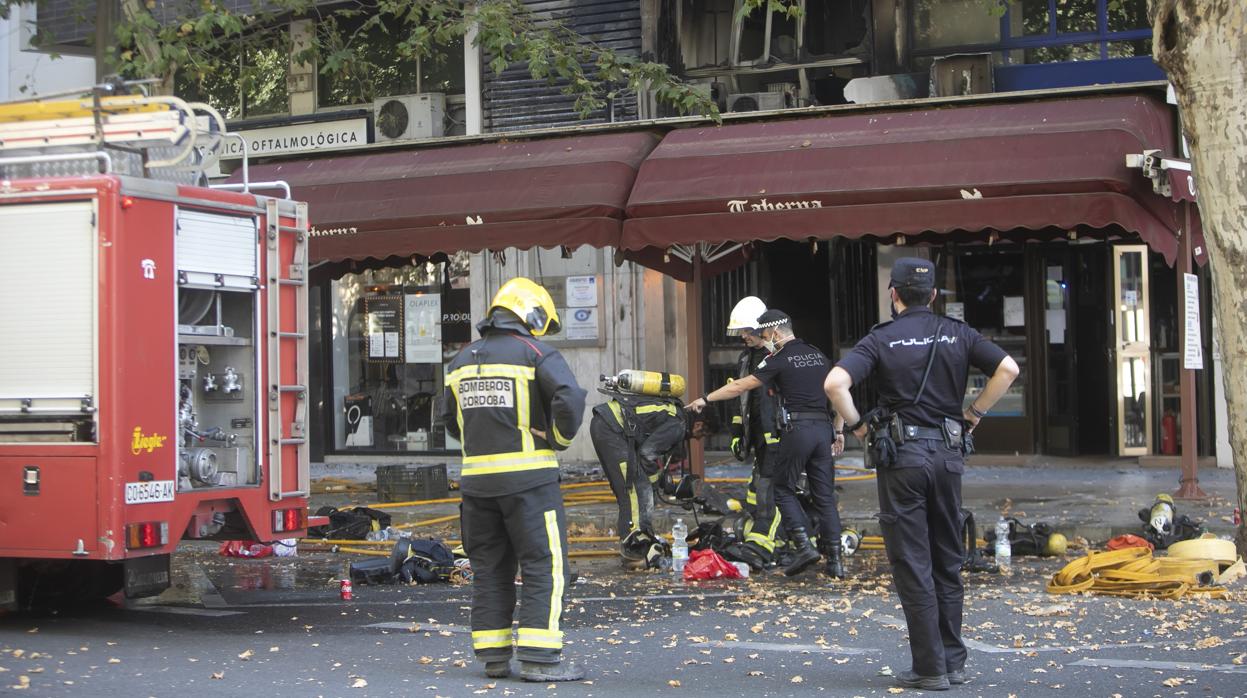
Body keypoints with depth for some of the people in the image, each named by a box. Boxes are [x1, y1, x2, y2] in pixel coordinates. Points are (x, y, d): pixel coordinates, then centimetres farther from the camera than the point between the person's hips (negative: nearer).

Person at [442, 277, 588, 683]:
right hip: (528, 476, -6)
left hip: (477, 478, 6)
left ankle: (493, 657, 15)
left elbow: (450, 418, 20)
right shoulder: (537, 353, -6)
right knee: (544, 566, -2)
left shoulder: (463, 360, 14)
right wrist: (560, 439, -4)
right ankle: (539, 657, -7)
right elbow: (570, 398, -19)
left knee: (489, 568, 13)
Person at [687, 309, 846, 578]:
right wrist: (838, 431, 23)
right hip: (824, 429, 6)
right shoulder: (818, 356, 16)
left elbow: (741, 386, -2)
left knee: (784, 489, 7)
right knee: (824, 495, 7)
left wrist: (706, 399, 6)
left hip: (798, 429, -6)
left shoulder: (780, 360, -3)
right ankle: (835, 559, 3)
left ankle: (803, 545, -7)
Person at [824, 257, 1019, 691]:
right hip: (948, 453, 3)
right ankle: (954, 660, 16)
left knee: (913, 565, 1)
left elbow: (835, 384, -17)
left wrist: (858, 426, -3)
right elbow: (1008, 369, 0)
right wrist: (972, 415, 7)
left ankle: (930, 668, 2)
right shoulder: (957, 334, 5)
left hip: (901, 456, -3)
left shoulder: (881, 339, -4)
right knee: (947, 562, 14)